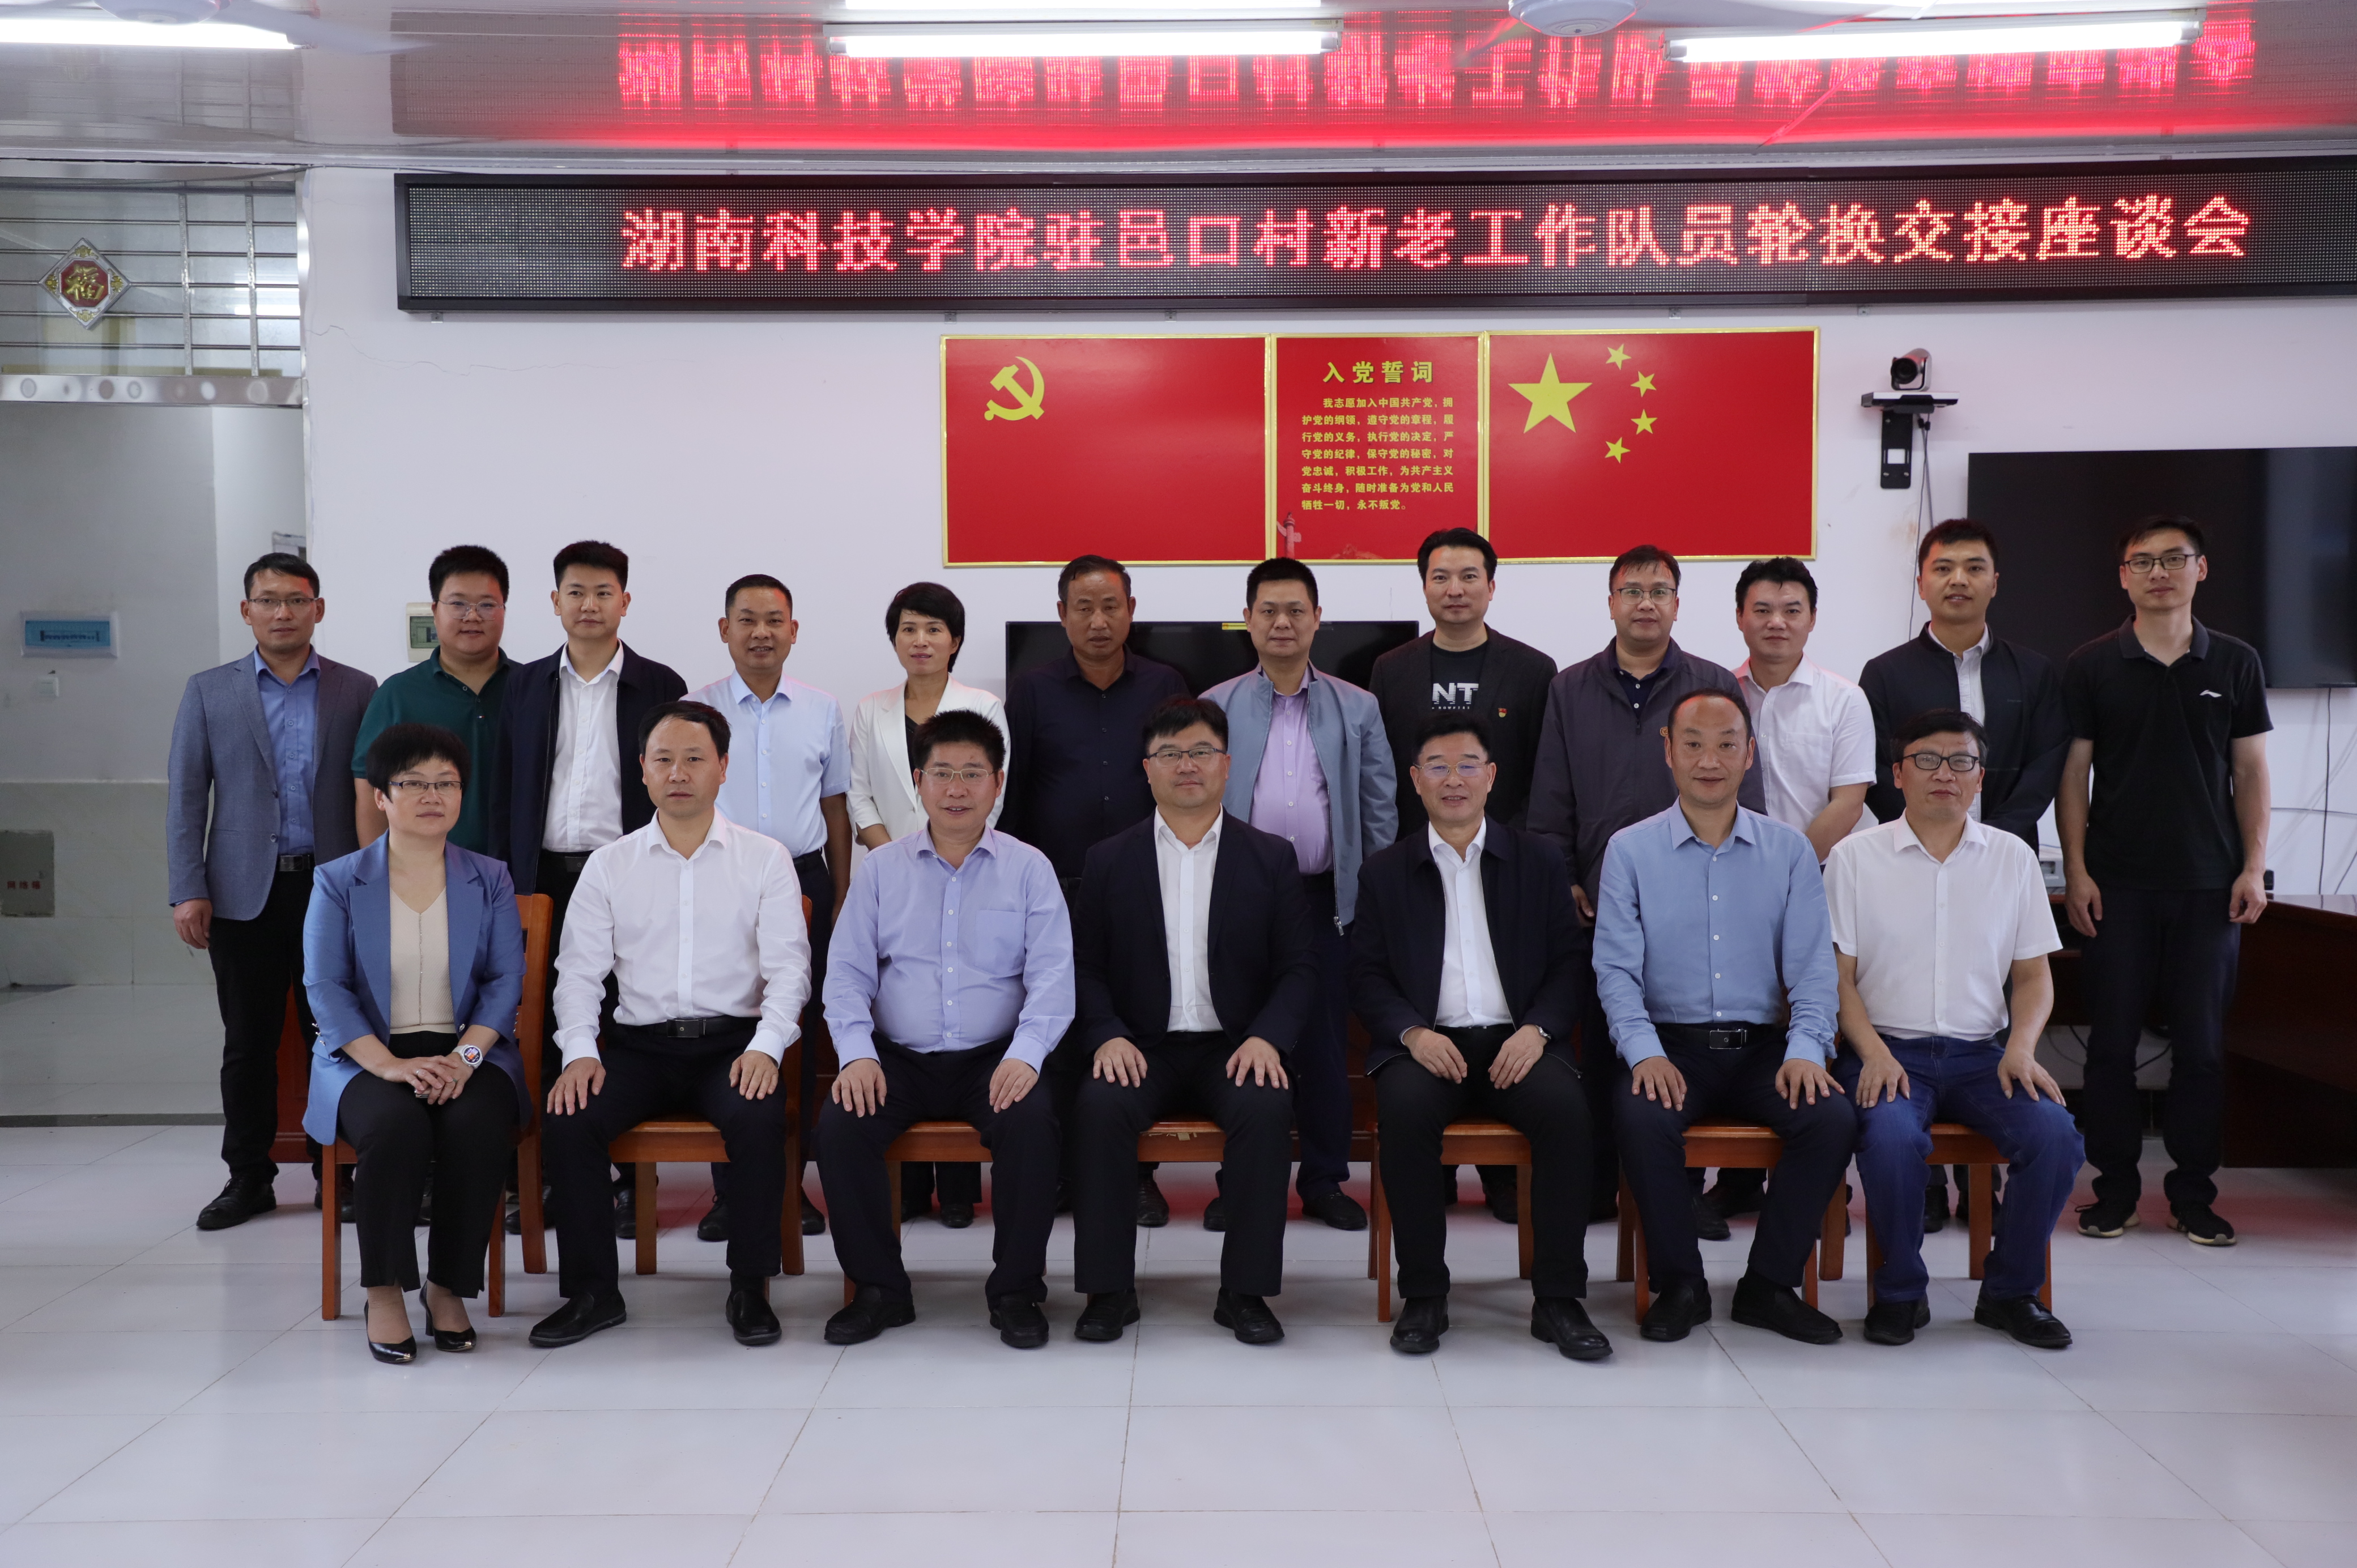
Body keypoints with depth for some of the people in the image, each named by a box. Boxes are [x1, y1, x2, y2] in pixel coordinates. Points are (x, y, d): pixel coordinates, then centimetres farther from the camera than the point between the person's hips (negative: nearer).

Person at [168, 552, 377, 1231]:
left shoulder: (357, 691, 5)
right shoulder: (208, 691, 7)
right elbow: (185, 796, 4)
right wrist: (187, 891, -4)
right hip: (244, 892, 1)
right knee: (248, 1041, 7)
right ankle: (248, 1178, 18)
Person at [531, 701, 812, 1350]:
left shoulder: (765, 859, 7)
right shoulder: (609, 866, 12)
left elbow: (788, 967, 0)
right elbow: (579, 970, 7)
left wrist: (765, 1047, -16)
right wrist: (579, 1052, -10)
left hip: (733, 1041, -2)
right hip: (639, 1045, 2)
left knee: (759, 1118, -32)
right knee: (565, 1120, -24)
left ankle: (750, 1287, -14)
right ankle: (592, 1291, -6)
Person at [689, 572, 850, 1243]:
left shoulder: (823, 712, 9)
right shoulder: (695, 709, 5)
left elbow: (836, 810, 12)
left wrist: (841, 901, 8)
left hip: (803, 879, 1)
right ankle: (729, 1189, 8)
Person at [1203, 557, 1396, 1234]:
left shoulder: (1357, 709, 8)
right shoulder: (1215, 709, 5)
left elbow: (1381, 810, 8)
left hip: (1328, 899, 0)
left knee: (1324, 1044, 5)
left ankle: (1325, 1179, 18)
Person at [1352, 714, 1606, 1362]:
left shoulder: (1540, 860, 13)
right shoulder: (1385, 873, 12)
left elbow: (1569, 962, 8)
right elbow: (1368, 975, 7)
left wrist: (1537, 1029, -10)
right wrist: (1413, 1032, -12)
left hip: (1516, 1041, 1)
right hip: (1426, 1042, 0)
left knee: (1566, 1108, -30)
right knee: (1405, 1108, -33)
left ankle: (1557, 1299, -17)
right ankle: (1423, 1296, -18)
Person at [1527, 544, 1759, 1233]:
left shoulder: (1717, 687, 7)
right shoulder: (1570, 691, 11)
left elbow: (1745, 798, 6)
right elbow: (1549, 802, 9)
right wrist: (1561, 880, 1)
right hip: (1597, 904, 1)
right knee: (1600, 1048, 6)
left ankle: (1684, 1186, 13)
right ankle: (1597, 1185, 16)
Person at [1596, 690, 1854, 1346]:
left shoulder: (1790, 851, 9)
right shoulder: (1629, 850, 4)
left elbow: (1813, 966, 3)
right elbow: (1616, 968, -2)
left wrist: (1806, 1050, -14)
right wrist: (1645, 1052, -18)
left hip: (1763, 1047, 2)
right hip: (1671, 1046, -2)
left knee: (1833, 1118, -25)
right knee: (1642, 1118, -32)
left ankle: (1769, 1285, -6)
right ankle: (1680, 1285, -9)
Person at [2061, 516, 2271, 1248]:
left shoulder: (2236, 663, 6)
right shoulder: (2092, 666, 2)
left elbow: (2251, 771, 8)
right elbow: (2073, 774, 2)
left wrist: (2253, 867, 0)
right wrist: (2076, 870, -5)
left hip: (2209, 884, 1)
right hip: (2117, 884, -1)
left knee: (2202, 1043, 5)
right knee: (2112, 1040, 2)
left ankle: (2193, 1189, 16)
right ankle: (2116, 1184, 14)